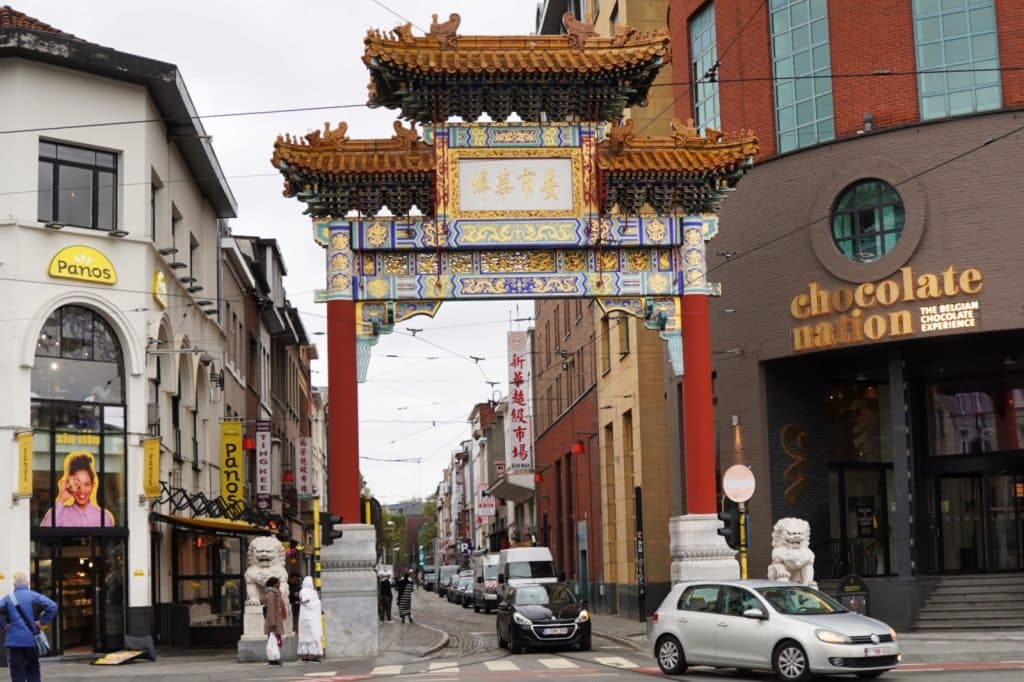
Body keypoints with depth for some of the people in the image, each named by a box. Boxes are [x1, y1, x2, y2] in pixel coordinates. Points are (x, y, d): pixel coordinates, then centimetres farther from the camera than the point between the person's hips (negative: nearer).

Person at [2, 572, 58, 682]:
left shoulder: (8, 598, 1)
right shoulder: (34, 596, -1)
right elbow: (52, 607, -12)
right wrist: (42, 622, -3)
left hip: (14, 641, 0)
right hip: (30, 640, 0)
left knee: (17, 673, 4)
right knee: (33, 671, 12)